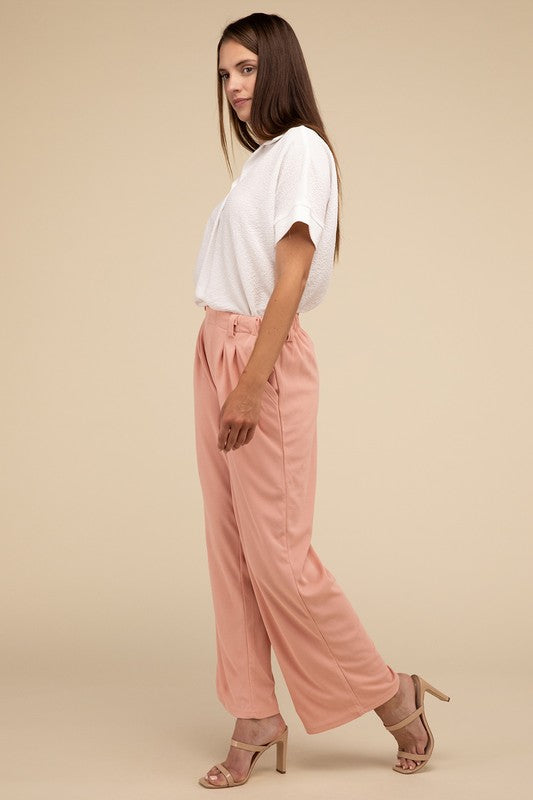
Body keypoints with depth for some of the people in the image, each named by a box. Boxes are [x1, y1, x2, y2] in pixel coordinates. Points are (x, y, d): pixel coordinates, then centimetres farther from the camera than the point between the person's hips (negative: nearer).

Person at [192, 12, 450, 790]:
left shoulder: (302, 148, -7)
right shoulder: (256, 160, 17)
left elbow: (292, 274, -15)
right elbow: (236, 275, 13)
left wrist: (252, 385, -20)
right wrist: (226, 379, 7)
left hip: (266, 358, -8)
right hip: (217, 351, 8)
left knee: (276, 552, -6)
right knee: (229, 545, 7)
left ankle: (392, 695, 10)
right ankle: (255, 721, 14)